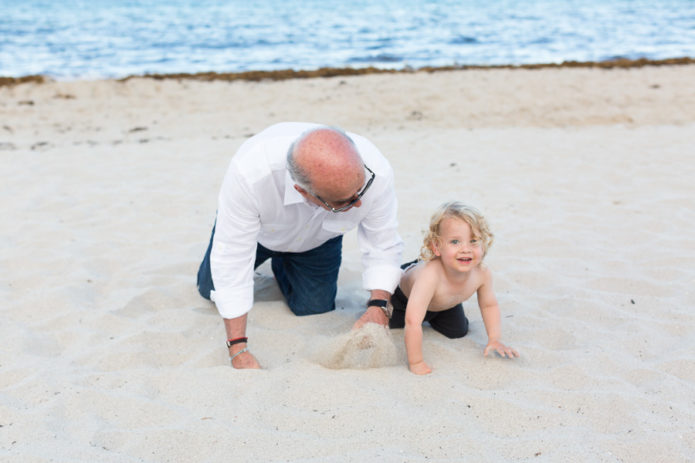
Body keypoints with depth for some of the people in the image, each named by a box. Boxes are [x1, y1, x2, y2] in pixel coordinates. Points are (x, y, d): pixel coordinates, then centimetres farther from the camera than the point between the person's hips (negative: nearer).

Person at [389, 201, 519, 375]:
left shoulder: (482, 274, -33)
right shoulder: (430, 275, -51)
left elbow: (489, 305, -10)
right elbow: (413, 322, -51)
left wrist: (494, 340, -15)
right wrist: (416, 362, -46)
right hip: (402, 291, -4)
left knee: (458, 331, 11)